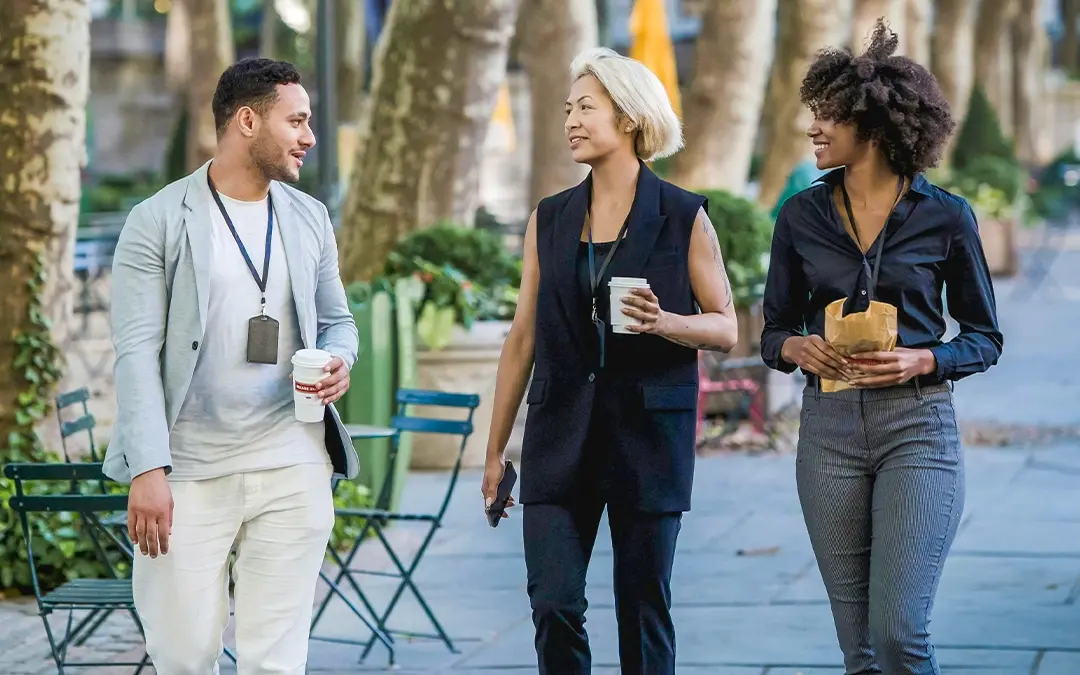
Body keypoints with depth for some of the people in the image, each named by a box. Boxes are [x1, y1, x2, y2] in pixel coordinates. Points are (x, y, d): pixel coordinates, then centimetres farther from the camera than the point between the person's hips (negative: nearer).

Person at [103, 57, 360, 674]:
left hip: (293, 467, 3)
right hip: (189, 470, -3)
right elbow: (137, 352, -7)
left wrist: (339, 362, -4)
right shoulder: (159, 221, -3)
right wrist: (148, 470, -15)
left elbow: (337, 318, 21)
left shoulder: (310, 218, 12)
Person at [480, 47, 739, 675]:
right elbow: (524, 337, 10)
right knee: (554, 605, -5)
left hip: (649, 433, -3)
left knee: (643, 608, 3)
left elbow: (726, 327, 1)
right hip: (561, 434, 3)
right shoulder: (549, 220, 8)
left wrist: (666, 322, -21)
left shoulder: (683, 217, -2)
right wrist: (495, 450, 9)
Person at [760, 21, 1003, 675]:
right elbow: (773, 331, 12)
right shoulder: (802, 216, 5)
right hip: (830, 430, 3)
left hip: (918, 428, -3)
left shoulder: (946, 216, -3)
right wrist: (799, 347, -10)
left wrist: (920, 360, -15)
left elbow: (985, 337, 4)